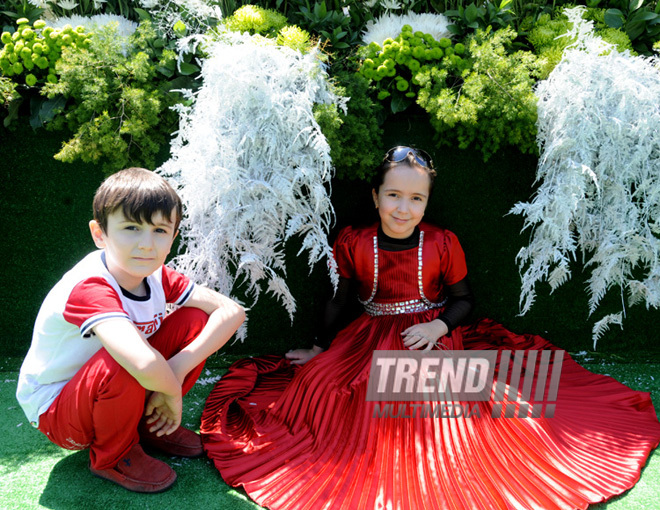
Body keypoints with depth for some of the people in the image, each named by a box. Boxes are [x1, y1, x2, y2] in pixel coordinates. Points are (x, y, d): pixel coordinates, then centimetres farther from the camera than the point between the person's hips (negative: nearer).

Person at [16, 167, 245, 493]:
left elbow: (232, 311, -14)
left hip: (110, 392, 6)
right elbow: (145, 364, -51)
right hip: (54, 410, -6)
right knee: (123, 365, -38)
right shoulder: (89, 288, -34)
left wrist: (178, 367, -27)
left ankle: (148, 424, 8)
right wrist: (172, 391, -28)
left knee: (195, 320, -11)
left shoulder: (157, 276, -11)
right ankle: (111, 457, -6)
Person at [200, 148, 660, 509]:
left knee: (448, 397, -26)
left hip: (433, 338, -1)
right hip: (371, 339, 2)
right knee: (317, 379, -18)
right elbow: (339, 299, 10)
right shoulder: (355, 243, -1)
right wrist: (320, 347, 14)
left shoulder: (442, 244, -3)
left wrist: (438, 326, -16)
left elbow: (463, 299, 4)